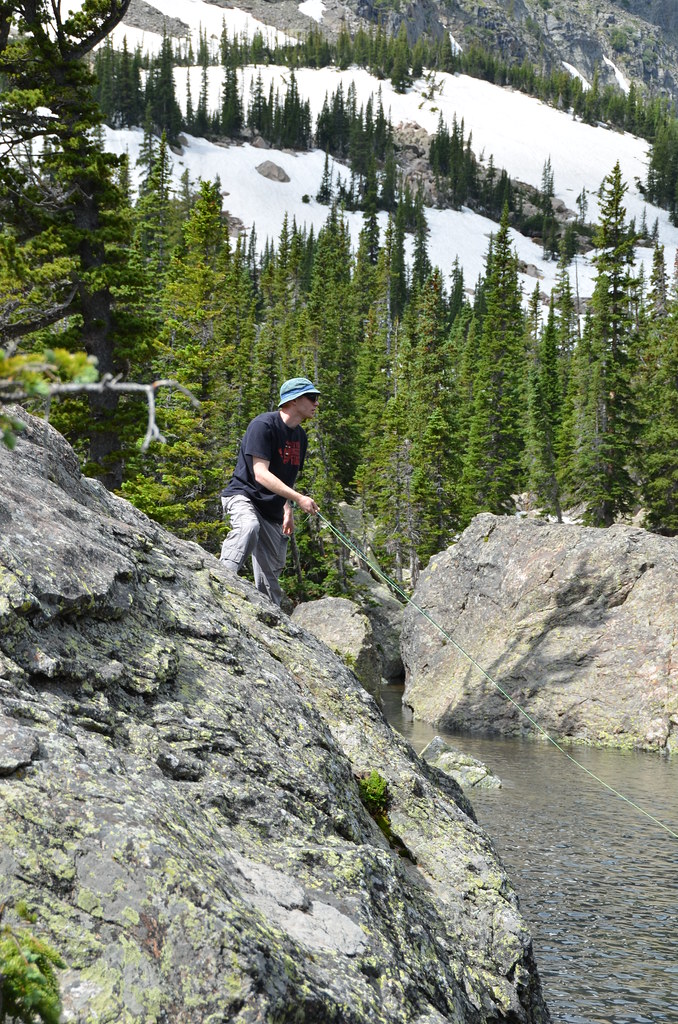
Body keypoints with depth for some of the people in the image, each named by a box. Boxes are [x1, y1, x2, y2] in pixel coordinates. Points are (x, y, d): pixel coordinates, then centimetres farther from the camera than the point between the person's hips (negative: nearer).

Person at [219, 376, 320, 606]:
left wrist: (287, 510, 16)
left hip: (271, 508, 8)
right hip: (243, 495, -8)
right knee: (249, 526, -40)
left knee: (272, 568, 7)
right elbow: (261, 474, -24)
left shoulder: (300, 436, 11)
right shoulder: (264, 425, -15)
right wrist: (299, 499, -30)